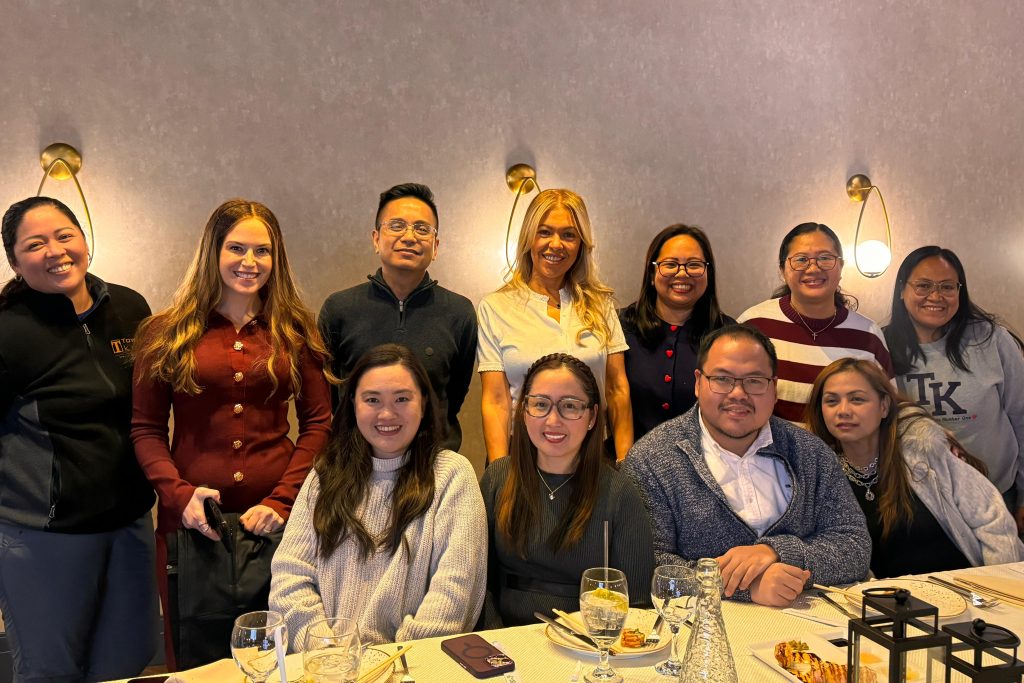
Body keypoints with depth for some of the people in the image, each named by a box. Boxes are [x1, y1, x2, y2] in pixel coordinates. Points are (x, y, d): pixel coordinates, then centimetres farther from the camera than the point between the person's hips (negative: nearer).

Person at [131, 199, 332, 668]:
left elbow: (318, 422, 3)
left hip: (276, 518, 1)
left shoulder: (295, 331, 5)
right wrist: (177, 493, -11)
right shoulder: (166, 333, 3)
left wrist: (283, 499, -9)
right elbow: (145, 428, 4)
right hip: (192, 519, 0)